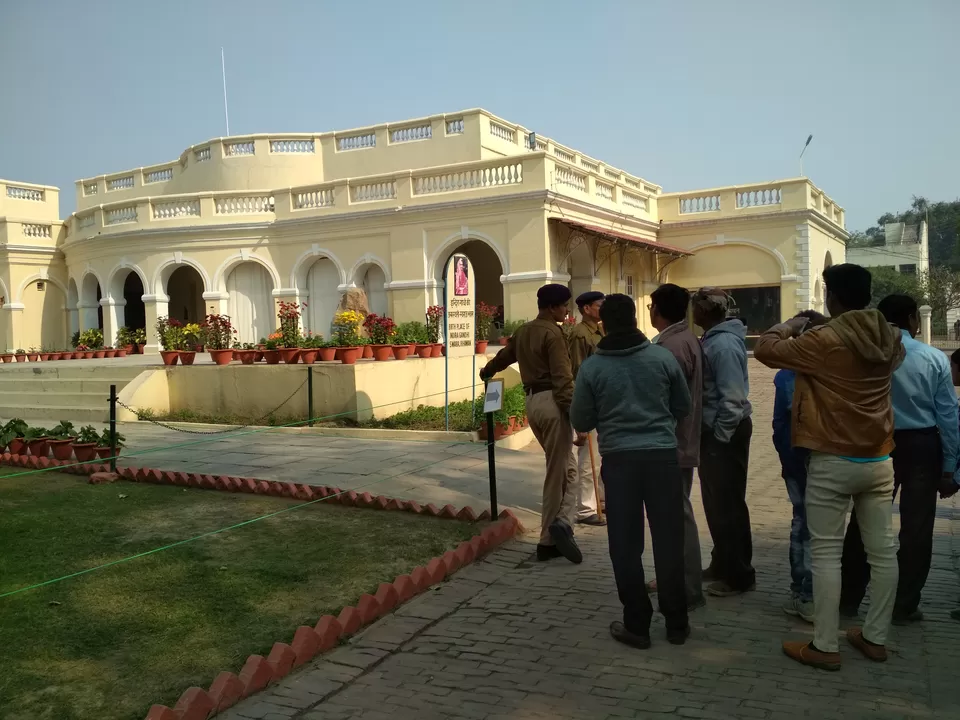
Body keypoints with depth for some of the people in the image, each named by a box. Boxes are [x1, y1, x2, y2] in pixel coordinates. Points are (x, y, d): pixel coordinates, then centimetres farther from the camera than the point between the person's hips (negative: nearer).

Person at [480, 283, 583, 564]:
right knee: (559, 473, -4)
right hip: (552, 402, -8)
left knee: (563, 467, 13)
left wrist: (486, 372, 57)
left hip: (532, 401, 8)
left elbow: (504, 356, 36)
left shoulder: (522, 332, 17)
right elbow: (563, 378, -17)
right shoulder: (553, 333, -9)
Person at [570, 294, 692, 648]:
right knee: (669, 541, 10)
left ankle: (636, 625, 15)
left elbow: (581, 422, 2)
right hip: (662, 455, 1)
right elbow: (683, 407, 9)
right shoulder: (663, 357, -1)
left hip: (618, 459, -1)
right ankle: (677, 623, 20)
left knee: (626, 546, 9)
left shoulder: (592, 367, -4)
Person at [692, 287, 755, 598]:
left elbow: (732, 398, -23)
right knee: (716, 502, 17)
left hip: (725, 434, -10)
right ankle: (723, 564, 30)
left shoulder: (724, 344, -20)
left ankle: (739, 575, 10)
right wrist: (710, 433, 15)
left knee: (727, 505, -1)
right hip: (714, 431, 10)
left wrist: (720, 435, -18)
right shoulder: (712, 339, 10)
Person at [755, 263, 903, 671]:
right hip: (879, 460, 6)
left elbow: (765, 349, -12)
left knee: (826, 554, 2)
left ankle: (825, 647, 8)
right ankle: (875, 638, 24)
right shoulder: (890, 339, 2)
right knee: (882, 551, 12)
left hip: (833, 462, -6)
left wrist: (792, 325, 7)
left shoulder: (823, 342, -17)